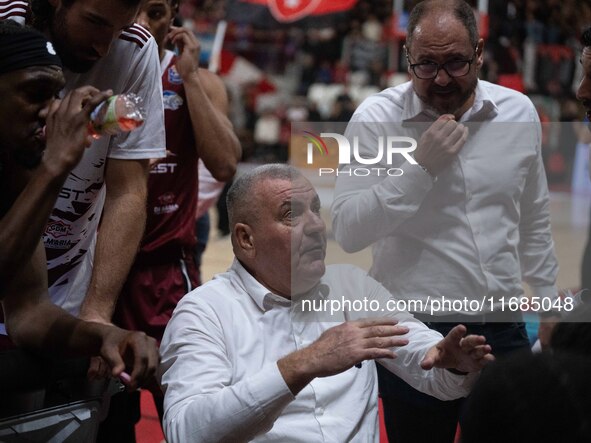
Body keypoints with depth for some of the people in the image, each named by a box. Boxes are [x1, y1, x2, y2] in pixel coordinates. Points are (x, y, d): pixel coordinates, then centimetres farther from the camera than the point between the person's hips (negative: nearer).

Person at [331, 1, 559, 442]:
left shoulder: (520, 113, 3)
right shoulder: (376, 119, -8)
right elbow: (348, 232, -14)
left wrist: (549, 303, 19)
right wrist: (420, 165, -21)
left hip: (505, 328, 3)